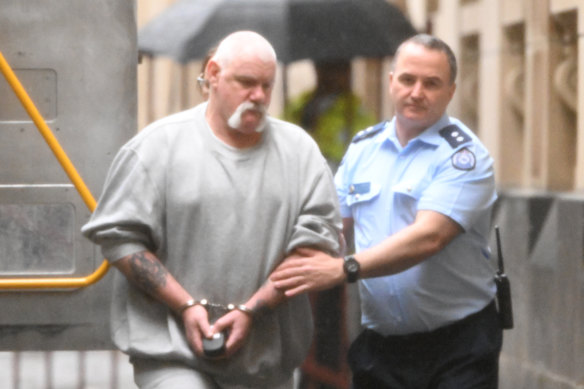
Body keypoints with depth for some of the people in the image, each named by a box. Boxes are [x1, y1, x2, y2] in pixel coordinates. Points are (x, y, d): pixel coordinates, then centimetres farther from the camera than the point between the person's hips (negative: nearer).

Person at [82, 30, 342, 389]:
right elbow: (117, 235, -3)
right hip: (173, 350, -3)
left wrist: (251, 311, -11)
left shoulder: (300, 150, 8)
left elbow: (318, 239, -1)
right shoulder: (159, 145, 0)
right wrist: (186, 305, -12)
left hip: (265, 358, 4)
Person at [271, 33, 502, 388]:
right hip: (380, 343, 5)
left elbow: (428, 237, -21)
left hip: (458, 346, -5)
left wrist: (345, 269, -29)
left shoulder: (464, 156, -9)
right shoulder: (362, 148, 10)